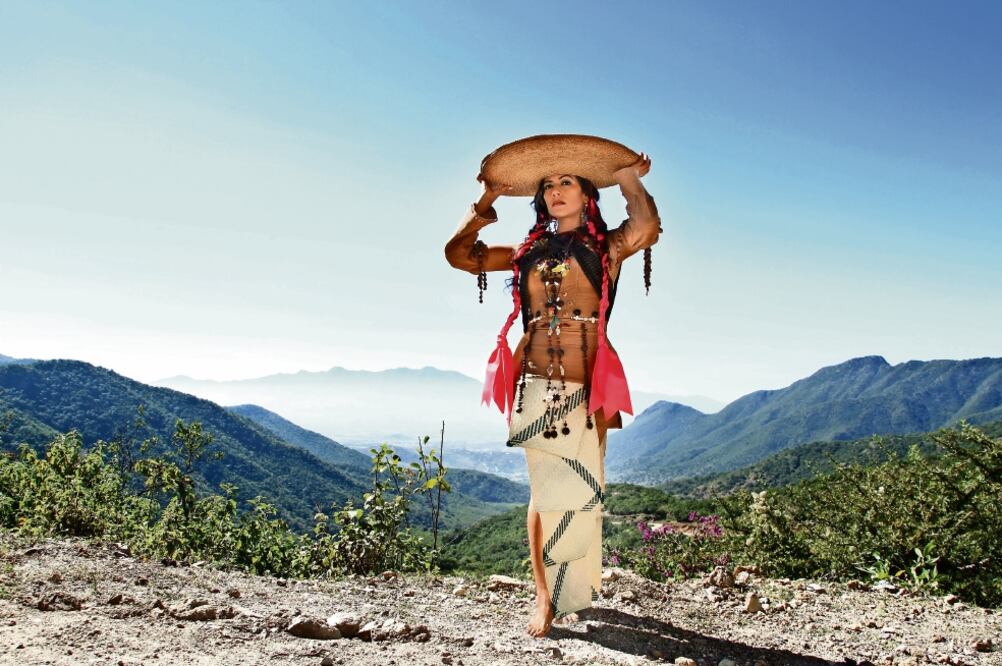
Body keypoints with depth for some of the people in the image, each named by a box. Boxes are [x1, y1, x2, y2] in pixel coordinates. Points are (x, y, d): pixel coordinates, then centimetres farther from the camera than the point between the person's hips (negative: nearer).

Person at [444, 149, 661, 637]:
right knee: (545, 491, 3)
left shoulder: (607, 247, 7)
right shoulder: (528, 251, 15)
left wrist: (629, 179, 0)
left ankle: (572, 589, 19)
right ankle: (544, 598, 9)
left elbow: (647, 228, -15)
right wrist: (486, 202, 17)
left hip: (586, 387, -2)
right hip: (536, 385, 2)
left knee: (580, 490, 1)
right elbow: (459, 254, 17)